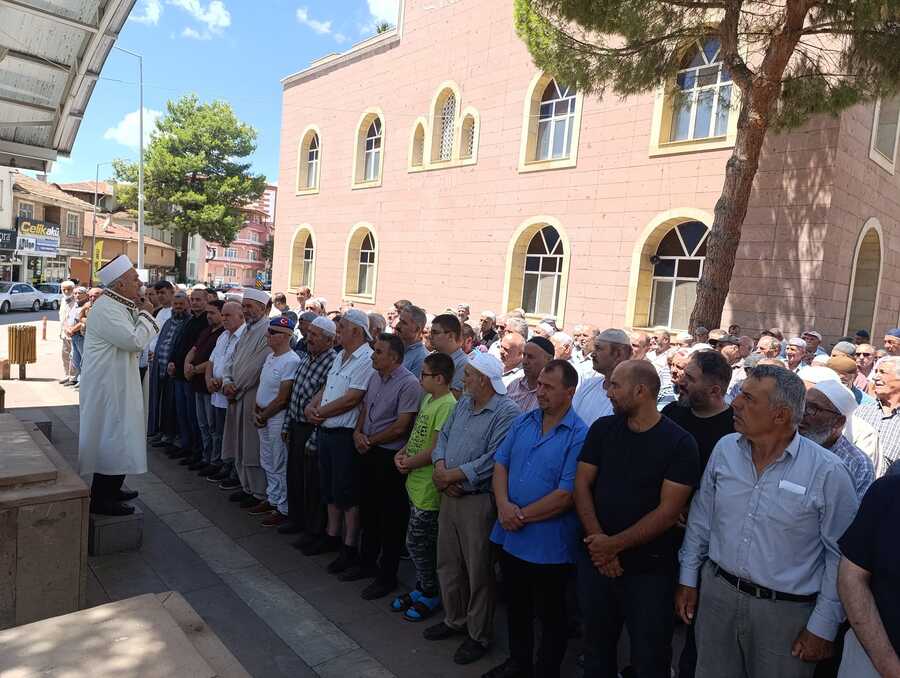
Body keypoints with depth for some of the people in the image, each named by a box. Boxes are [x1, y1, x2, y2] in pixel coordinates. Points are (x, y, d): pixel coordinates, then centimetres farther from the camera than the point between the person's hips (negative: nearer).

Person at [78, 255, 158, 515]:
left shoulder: (122, 306, 11)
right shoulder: (106, 308, -20)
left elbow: (134, 341, 16)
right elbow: (134, 340, -25)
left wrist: (144, 316, 3)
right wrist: (146, 314, -13)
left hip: (119, 383, 10)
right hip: (107, 386, -10)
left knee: (119, 436, 18)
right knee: (111, 437, -2)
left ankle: (110, 489, 31)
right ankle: (100, 499, 10)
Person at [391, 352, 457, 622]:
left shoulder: (447, 406, -21)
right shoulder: (428, 399, 9)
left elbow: (435, 450, -22)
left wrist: (408, 464, -10)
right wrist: (402, 453, 0)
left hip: (428, 487, -9)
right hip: (416, 482, 9)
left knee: (416, 543, 2)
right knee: (423, 543, 20)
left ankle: (430, 595, 21)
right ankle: (422, 589, 35)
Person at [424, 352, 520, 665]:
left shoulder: (507, 413, -18)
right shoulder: (463, 402, 9)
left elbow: (493, 460, -24)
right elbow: (443, 436, 9)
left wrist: (450, 476, -18)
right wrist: (440, 468, -10)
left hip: (479, 501, -8)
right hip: (449, 496, 8)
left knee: (478, 571, 7)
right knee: (448, 563, 20)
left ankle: (479, 635, 26)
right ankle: (455, 620, 41)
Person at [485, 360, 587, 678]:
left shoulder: (579, 436, -18)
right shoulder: (523, 422, 2)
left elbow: (567, 494, -22)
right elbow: (500, 462, 4)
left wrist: (523, 515, -17)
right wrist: (504, 505, -13)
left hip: (548, 544, -6)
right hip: (510, 536, 6)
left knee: (550, 615, 15)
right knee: (516, 606, 25)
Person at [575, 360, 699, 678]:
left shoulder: (680, 443, -11)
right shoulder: (602, 428, 1)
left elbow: (668, 512, -15)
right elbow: (582, 486, -1)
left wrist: (614, 545, -16)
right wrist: (598, 541, -13)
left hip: (649, 569, -3)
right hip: (595, 560, 4)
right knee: (597, 648, 19)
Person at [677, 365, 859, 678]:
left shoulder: (828, 472, -16)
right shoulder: (725, 449, -4)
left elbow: (840, 557, -8)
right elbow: (700, 519, 6)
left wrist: (823, 628, -6)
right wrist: (688, 580, 8)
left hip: (786, 611, -4)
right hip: (717, 593, 4)